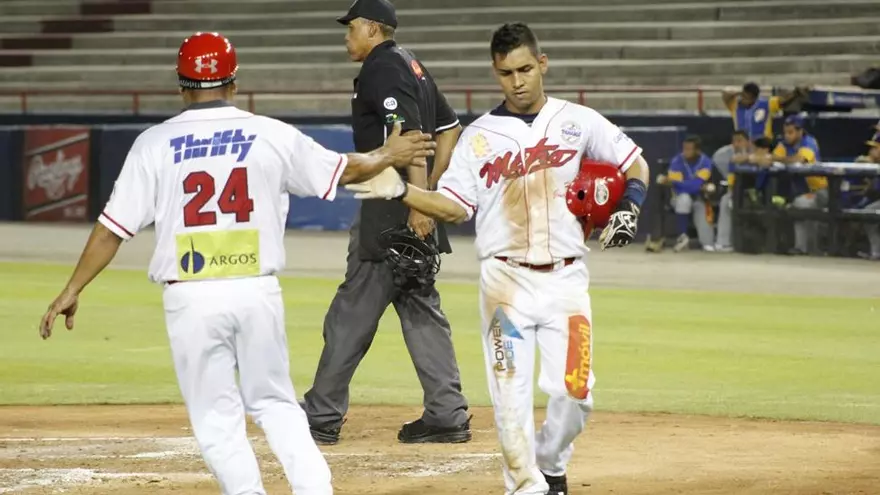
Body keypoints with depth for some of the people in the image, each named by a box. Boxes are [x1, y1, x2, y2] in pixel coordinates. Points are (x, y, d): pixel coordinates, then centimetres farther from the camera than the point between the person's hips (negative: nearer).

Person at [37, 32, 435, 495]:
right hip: (258, 292, 2)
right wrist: (388, 156, 35)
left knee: (217, 420, 7)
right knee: (274, 403, 17)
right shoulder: (272, 135, 3)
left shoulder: (155, 144, 0)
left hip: (191, 299, -2)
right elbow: (346, 169, 16)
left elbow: (112, 228, -1)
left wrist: (72, 291, 7)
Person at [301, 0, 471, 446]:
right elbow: (450, 130, 22)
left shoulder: (382, 69, -11)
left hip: (391, 209, -10)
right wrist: (430, 192, 18)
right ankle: (447, 414, 7)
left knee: (354, 309, -5)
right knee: (420, 306, 10)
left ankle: (322, 416, -1)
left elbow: (410, 136, -22)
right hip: (416, 210, 10)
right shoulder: (411, 66, 19)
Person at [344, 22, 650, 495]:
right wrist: (400, 190, -14)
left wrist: (628, 208, -5)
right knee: (511, 394, -6)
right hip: (506, 281, 0)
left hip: (566, 279, 1)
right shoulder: (480, 136, 4)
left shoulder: (578, 121, 5)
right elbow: (453, 207, 1)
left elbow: (635, 164, 14)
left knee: (574, 393, -4)